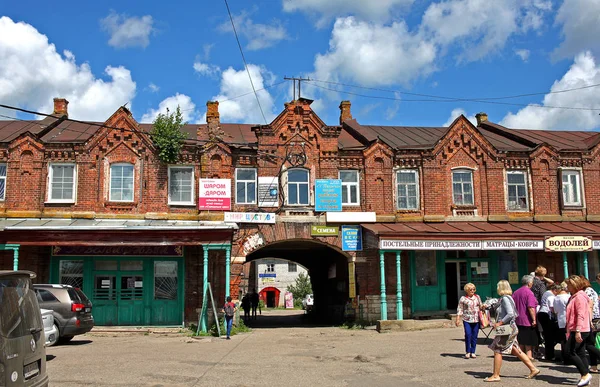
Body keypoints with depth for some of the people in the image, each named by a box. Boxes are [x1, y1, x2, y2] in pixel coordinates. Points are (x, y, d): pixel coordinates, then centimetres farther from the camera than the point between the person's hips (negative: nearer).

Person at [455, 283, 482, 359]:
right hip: (467, 320, -3)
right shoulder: (463, 298, 0)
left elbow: (480, 306, 23)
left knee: (474, 336, 4)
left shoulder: (477, 297, 11)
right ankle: (467, 352, 3)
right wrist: (458, 319, -6)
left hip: (476, 320, 3)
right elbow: (459, 309, 0)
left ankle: (473, 352, 15)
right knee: (468, 335, -11)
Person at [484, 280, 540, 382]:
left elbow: (510, 314, -26)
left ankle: (495, 376, 2)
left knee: (497, 351, -3)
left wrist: (499, 323, -21)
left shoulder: (505, 298, -17)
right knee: (516, 351, 14)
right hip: (511, 328, 10)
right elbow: (515, 314, 18)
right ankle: (533, 369, 18)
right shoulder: (506, 298, 12)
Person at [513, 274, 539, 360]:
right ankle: (529, 356, 1)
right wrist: (534, 319, -17)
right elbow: (531, 308, -20)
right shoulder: (529, 292, -14)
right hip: (528, 321, -7)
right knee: (529, 341, 0)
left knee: (521, 340, 14)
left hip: (518, 320, 7)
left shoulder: (516, 292, 10)